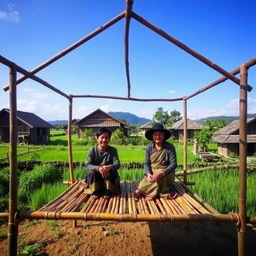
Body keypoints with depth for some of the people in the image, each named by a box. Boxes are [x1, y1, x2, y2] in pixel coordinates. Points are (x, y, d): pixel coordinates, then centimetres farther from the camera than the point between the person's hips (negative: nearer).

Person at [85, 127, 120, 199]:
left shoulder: (113, 150, -9)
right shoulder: (92, 151, -10)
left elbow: (117, 164, -19)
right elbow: (88, 165, -20)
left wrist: (110, 167, -43)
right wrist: (98, 168, -41)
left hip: (108, 176, 0)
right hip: (96, 177, 0)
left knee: (112, 171, -29)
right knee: (91, 172, -29)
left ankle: (108, 191, -12)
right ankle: (95, 191, -9)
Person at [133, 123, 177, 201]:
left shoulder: (170, 147, -9)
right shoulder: (149, 148, -1)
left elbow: (173, 164, -13)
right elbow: (146, 163, -1)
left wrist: (162, 173, -30)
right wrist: (148, 174, -23)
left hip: (166, 174, -2)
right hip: (152, 173, 2)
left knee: (160, 178, -31)